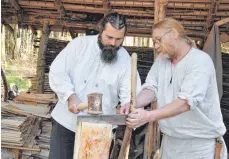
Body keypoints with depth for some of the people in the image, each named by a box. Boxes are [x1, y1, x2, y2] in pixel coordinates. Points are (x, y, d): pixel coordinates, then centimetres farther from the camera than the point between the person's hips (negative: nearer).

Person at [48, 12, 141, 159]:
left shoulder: (125, 60, -3)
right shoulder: (80, 44, -4)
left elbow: (130, 92, -7)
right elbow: (57, 71, -7)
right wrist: (70, 95, -20)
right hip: (65, 121, 0)